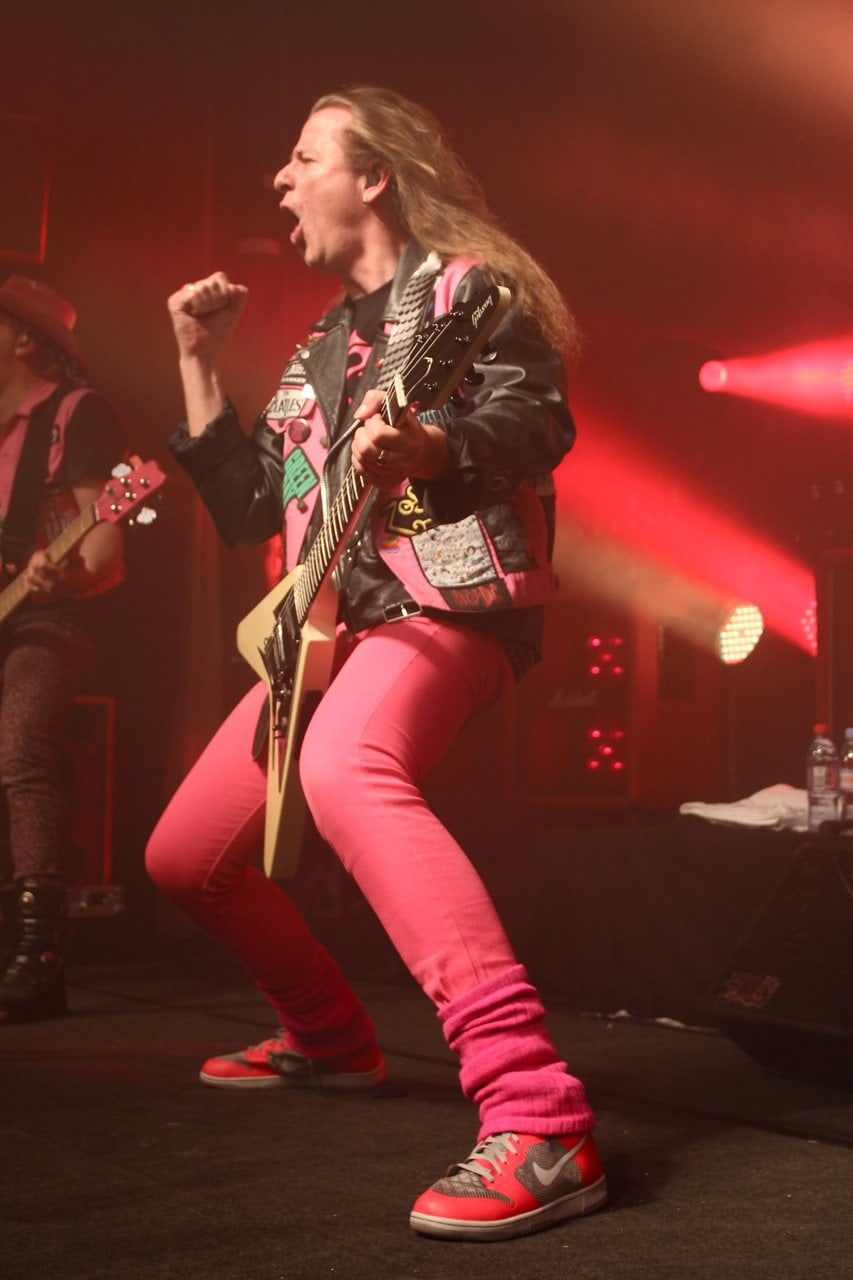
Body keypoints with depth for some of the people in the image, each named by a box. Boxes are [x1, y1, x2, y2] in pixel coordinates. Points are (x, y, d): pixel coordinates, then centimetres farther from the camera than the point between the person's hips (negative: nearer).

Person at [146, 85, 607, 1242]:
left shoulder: (466, 285, -1)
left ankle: (541, 1125, -46)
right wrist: (200, 363, 16)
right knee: (187, 855, 10)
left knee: (344, 768, -41)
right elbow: (247, 511, 20)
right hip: (339, 620, 9)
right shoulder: (320, 347, 23)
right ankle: (331, 1039, 33)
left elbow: (541, 422, -19)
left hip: (457, 598, -9)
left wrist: (424, 445, -39)